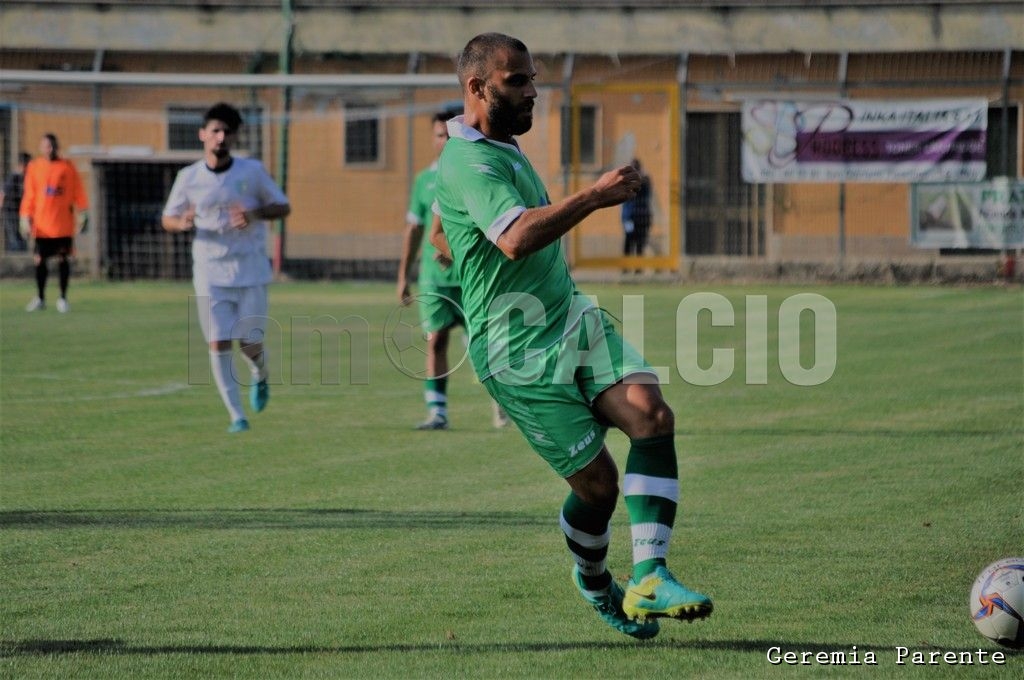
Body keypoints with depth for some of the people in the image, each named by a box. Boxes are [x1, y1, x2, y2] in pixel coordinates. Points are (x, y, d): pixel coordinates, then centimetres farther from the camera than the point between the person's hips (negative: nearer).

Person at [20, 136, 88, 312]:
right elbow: (29, 195, 4)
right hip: (42, 224, 1)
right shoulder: (34, 167, 3)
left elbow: (77, 192, 3)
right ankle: (40, 298, 14)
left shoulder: (67, 167, 1)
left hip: (63, 223, -1)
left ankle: (63, 299, 11)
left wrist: (80, 214, -1)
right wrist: (25, 218, -1)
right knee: (40, 260, 1)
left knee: (63, 259, 1)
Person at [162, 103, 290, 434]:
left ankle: (260, 377, 34)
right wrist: (182, 223, -15)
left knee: (250, 343, -2)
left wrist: (256, 214, -17)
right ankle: (236, 415, 3)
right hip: (210, 273, 1)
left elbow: (283, 207, 5)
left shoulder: (252, 171, -2)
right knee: (219, 344, -6)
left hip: (251, 271, -1)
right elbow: (168, 218, 10)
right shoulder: (188, 177, 0)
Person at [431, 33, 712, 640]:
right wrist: (594, 196, -33)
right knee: (597, 480, -6)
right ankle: (594, 584, 26)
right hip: (520, 353, -9)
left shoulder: (501, 148, 18)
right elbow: (516, 238, -35)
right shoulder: (468, 162, -17)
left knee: (651, 414, -17)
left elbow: (443, 237, 34)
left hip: (572, 318, 9)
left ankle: (648, 579, -25)